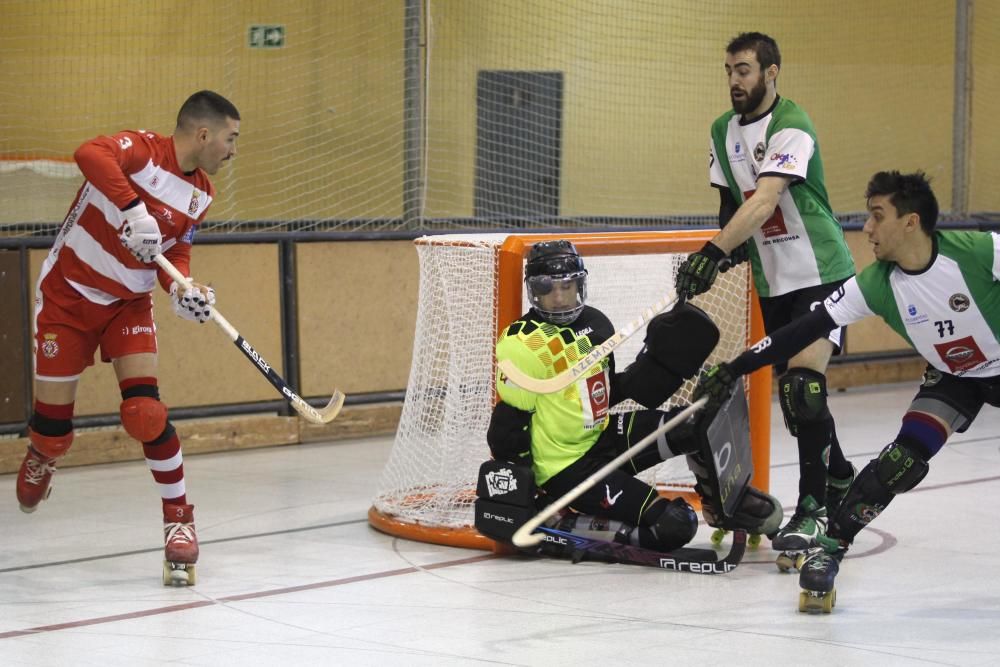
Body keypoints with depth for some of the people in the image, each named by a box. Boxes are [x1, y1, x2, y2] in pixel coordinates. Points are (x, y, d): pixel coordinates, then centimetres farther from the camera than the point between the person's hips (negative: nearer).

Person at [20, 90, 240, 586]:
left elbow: (175, 253, 5)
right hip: (68, 294, -5)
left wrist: (182, 292, -15)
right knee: (53, 426, 1)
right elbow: (90, 154, -41)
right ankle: (42, 457, 38)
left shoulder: (201, 194, 0)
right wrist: (135, 209, -49)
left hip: (129, 302, 5)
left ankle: (178, 516, 0)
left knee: (144, 412, -13)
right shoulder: (142, 149, -21)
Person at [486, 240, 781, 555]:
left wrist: (668, 352, 3)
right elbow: (507, 427, -17)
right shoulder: (524, 345, -18)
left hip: (604, 439, 8)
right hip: (565, 469, -8)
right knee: (672, 525, -21)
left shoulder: (596, 324, 8)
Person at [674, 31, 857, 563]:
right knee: (791, 390, 10)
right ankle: (840, 481, 29)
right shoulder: (723, 131, 7)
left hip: (821, 272, -8)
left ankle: (812, 508, -13)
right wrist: (725, 250, -4)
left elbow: (765, 201, -31)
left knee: (803, 384, -19)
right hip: (772, 280, 8)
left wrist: (712, 252, -40)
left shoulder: (791, 129, -19)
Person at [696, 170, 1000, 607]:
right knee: (904, 457, -15)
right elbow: (806, 329, -18)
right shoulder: (875, 286, -19)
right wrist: (733, 370, -22)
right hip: (949, 376, 2)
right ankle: (832, 543, -7)